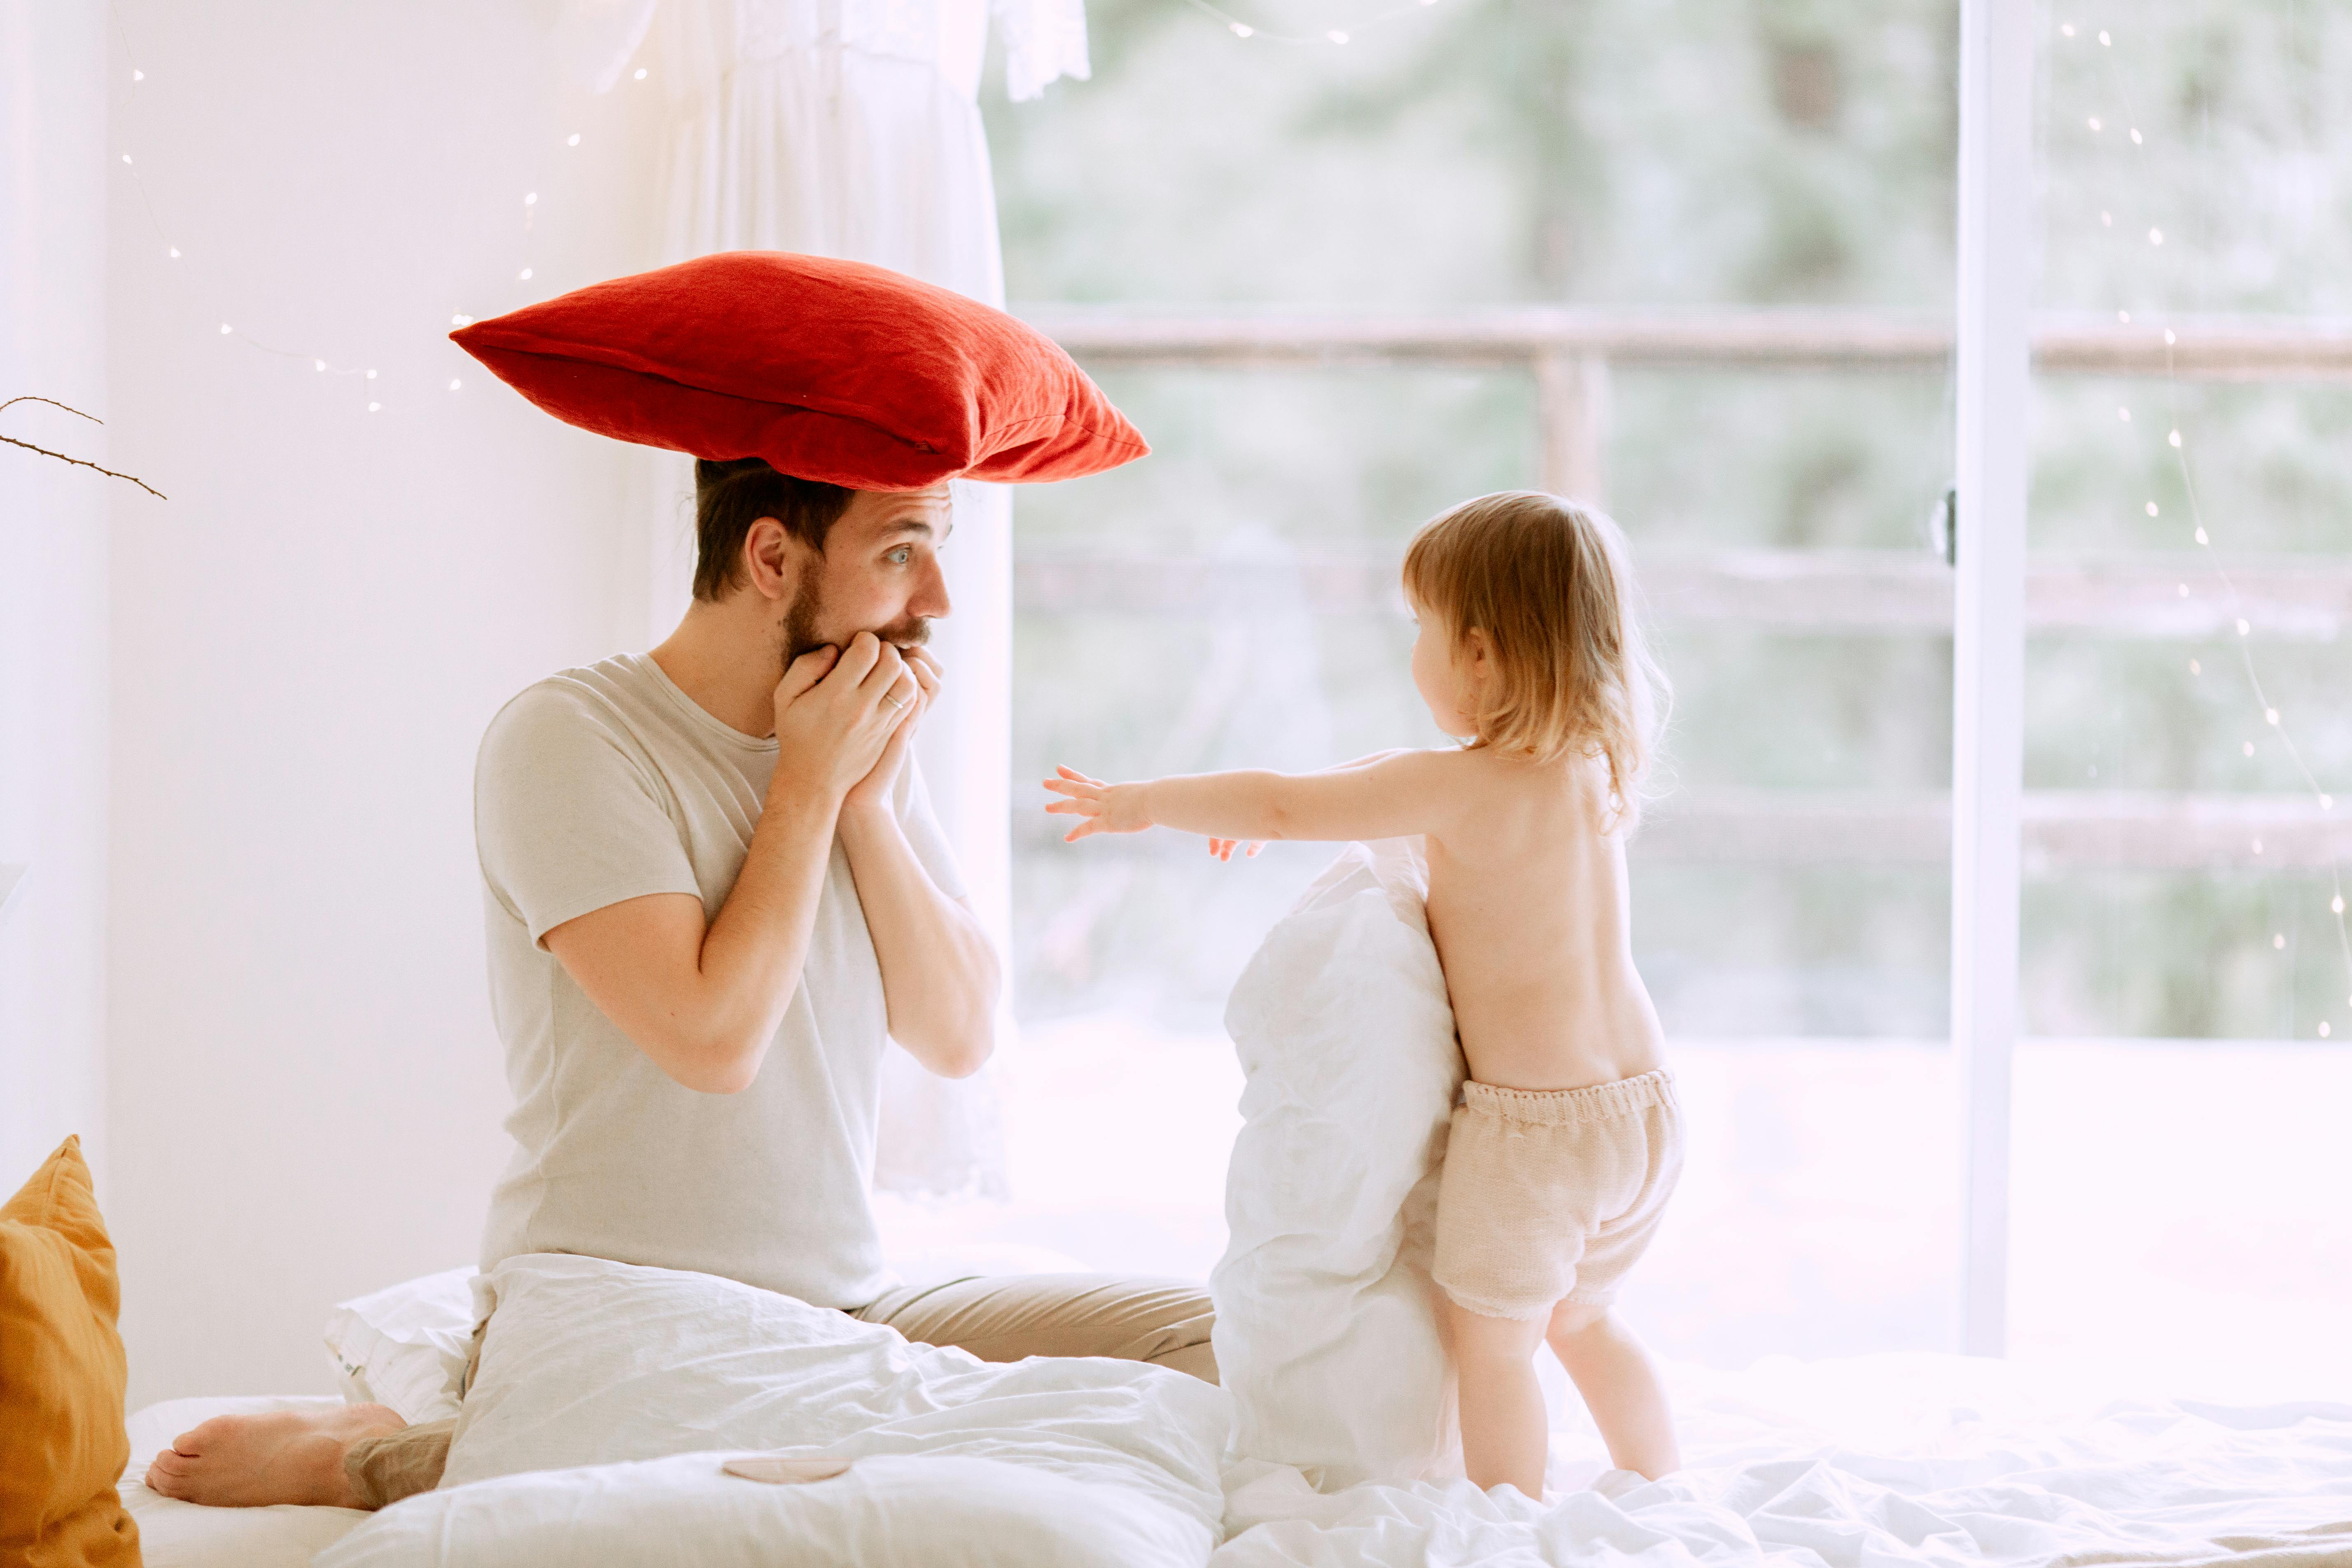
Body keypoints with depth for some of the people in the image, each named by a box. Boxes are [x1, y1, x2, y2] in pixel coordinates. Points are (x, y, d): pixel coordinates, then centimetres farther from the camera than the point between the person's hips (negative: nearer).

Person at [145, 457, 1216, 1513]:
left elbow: (957, 1038, 6)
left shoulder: (873, 743, 13)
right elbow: (714, 1038, -19)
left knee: (1211, 1344, -9)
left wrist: (869, 800, -4)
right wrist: (810, 781, -9)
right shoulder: (567, 739, -8)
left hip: (850, 1310, 7)